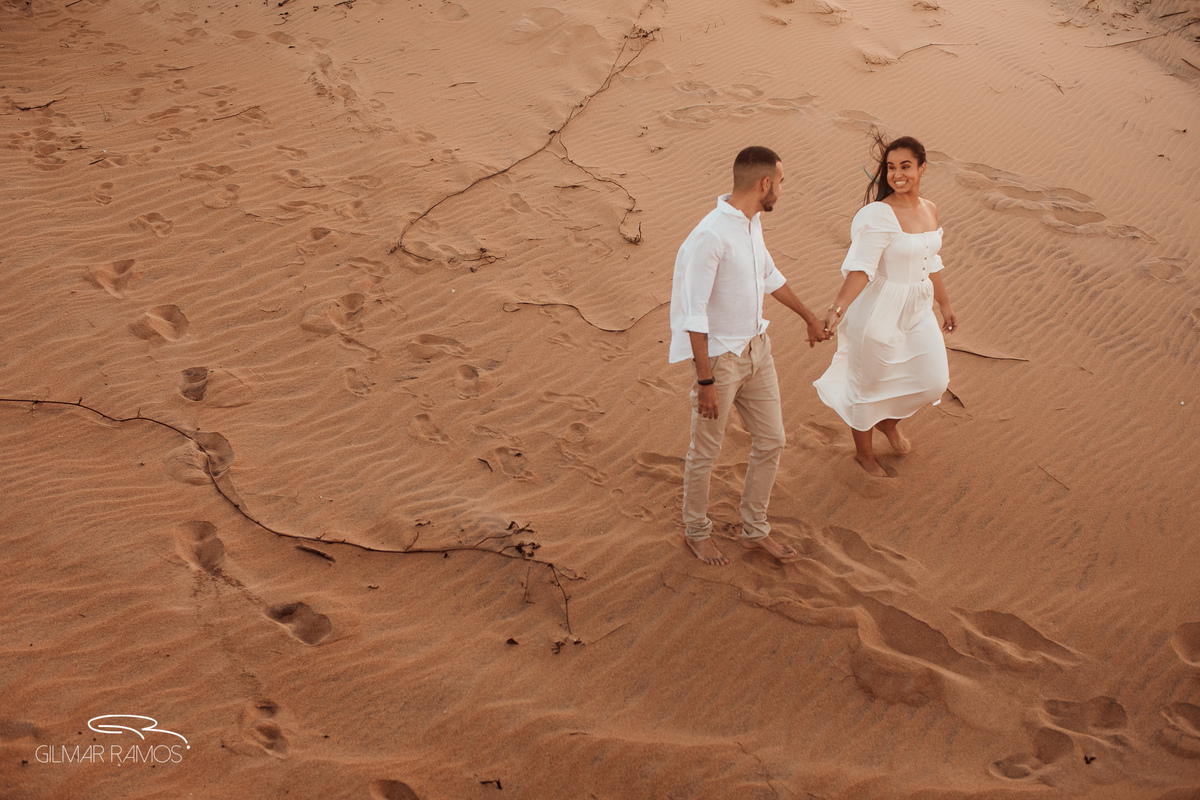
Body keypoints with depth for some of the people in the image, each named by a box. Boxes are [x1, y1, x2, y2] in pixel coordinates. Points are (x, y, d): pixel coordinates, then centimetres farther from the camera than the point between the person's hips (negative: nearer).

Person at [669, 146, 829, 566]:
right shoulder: (710, 236, -26)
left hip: (757, 349, 8)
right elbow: (694, 315, -24)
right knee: (705, 452, 9)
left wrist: (809, 317, 32)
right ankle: (697, 531, 31)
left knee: (770, 441, 14)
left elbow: (770, 275, 21)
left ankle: (754, 530, 32)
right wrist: (705, 381, -23)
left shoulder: (751, 222, 3)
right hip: (719, 357, -8)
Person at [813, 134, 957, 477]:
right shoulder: (878, 215, -20)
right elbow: (860, 267, -27)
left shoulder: (929, 210, 4)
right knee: (869, 382, 9)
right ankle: (863, 451, 33)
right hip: (880, 312, -7)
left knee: (933, 381, 13)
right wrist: (838, 307, -41)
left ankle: (888, 421, 42)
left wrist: (945, 305, 24)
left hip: (917, 311, 7)